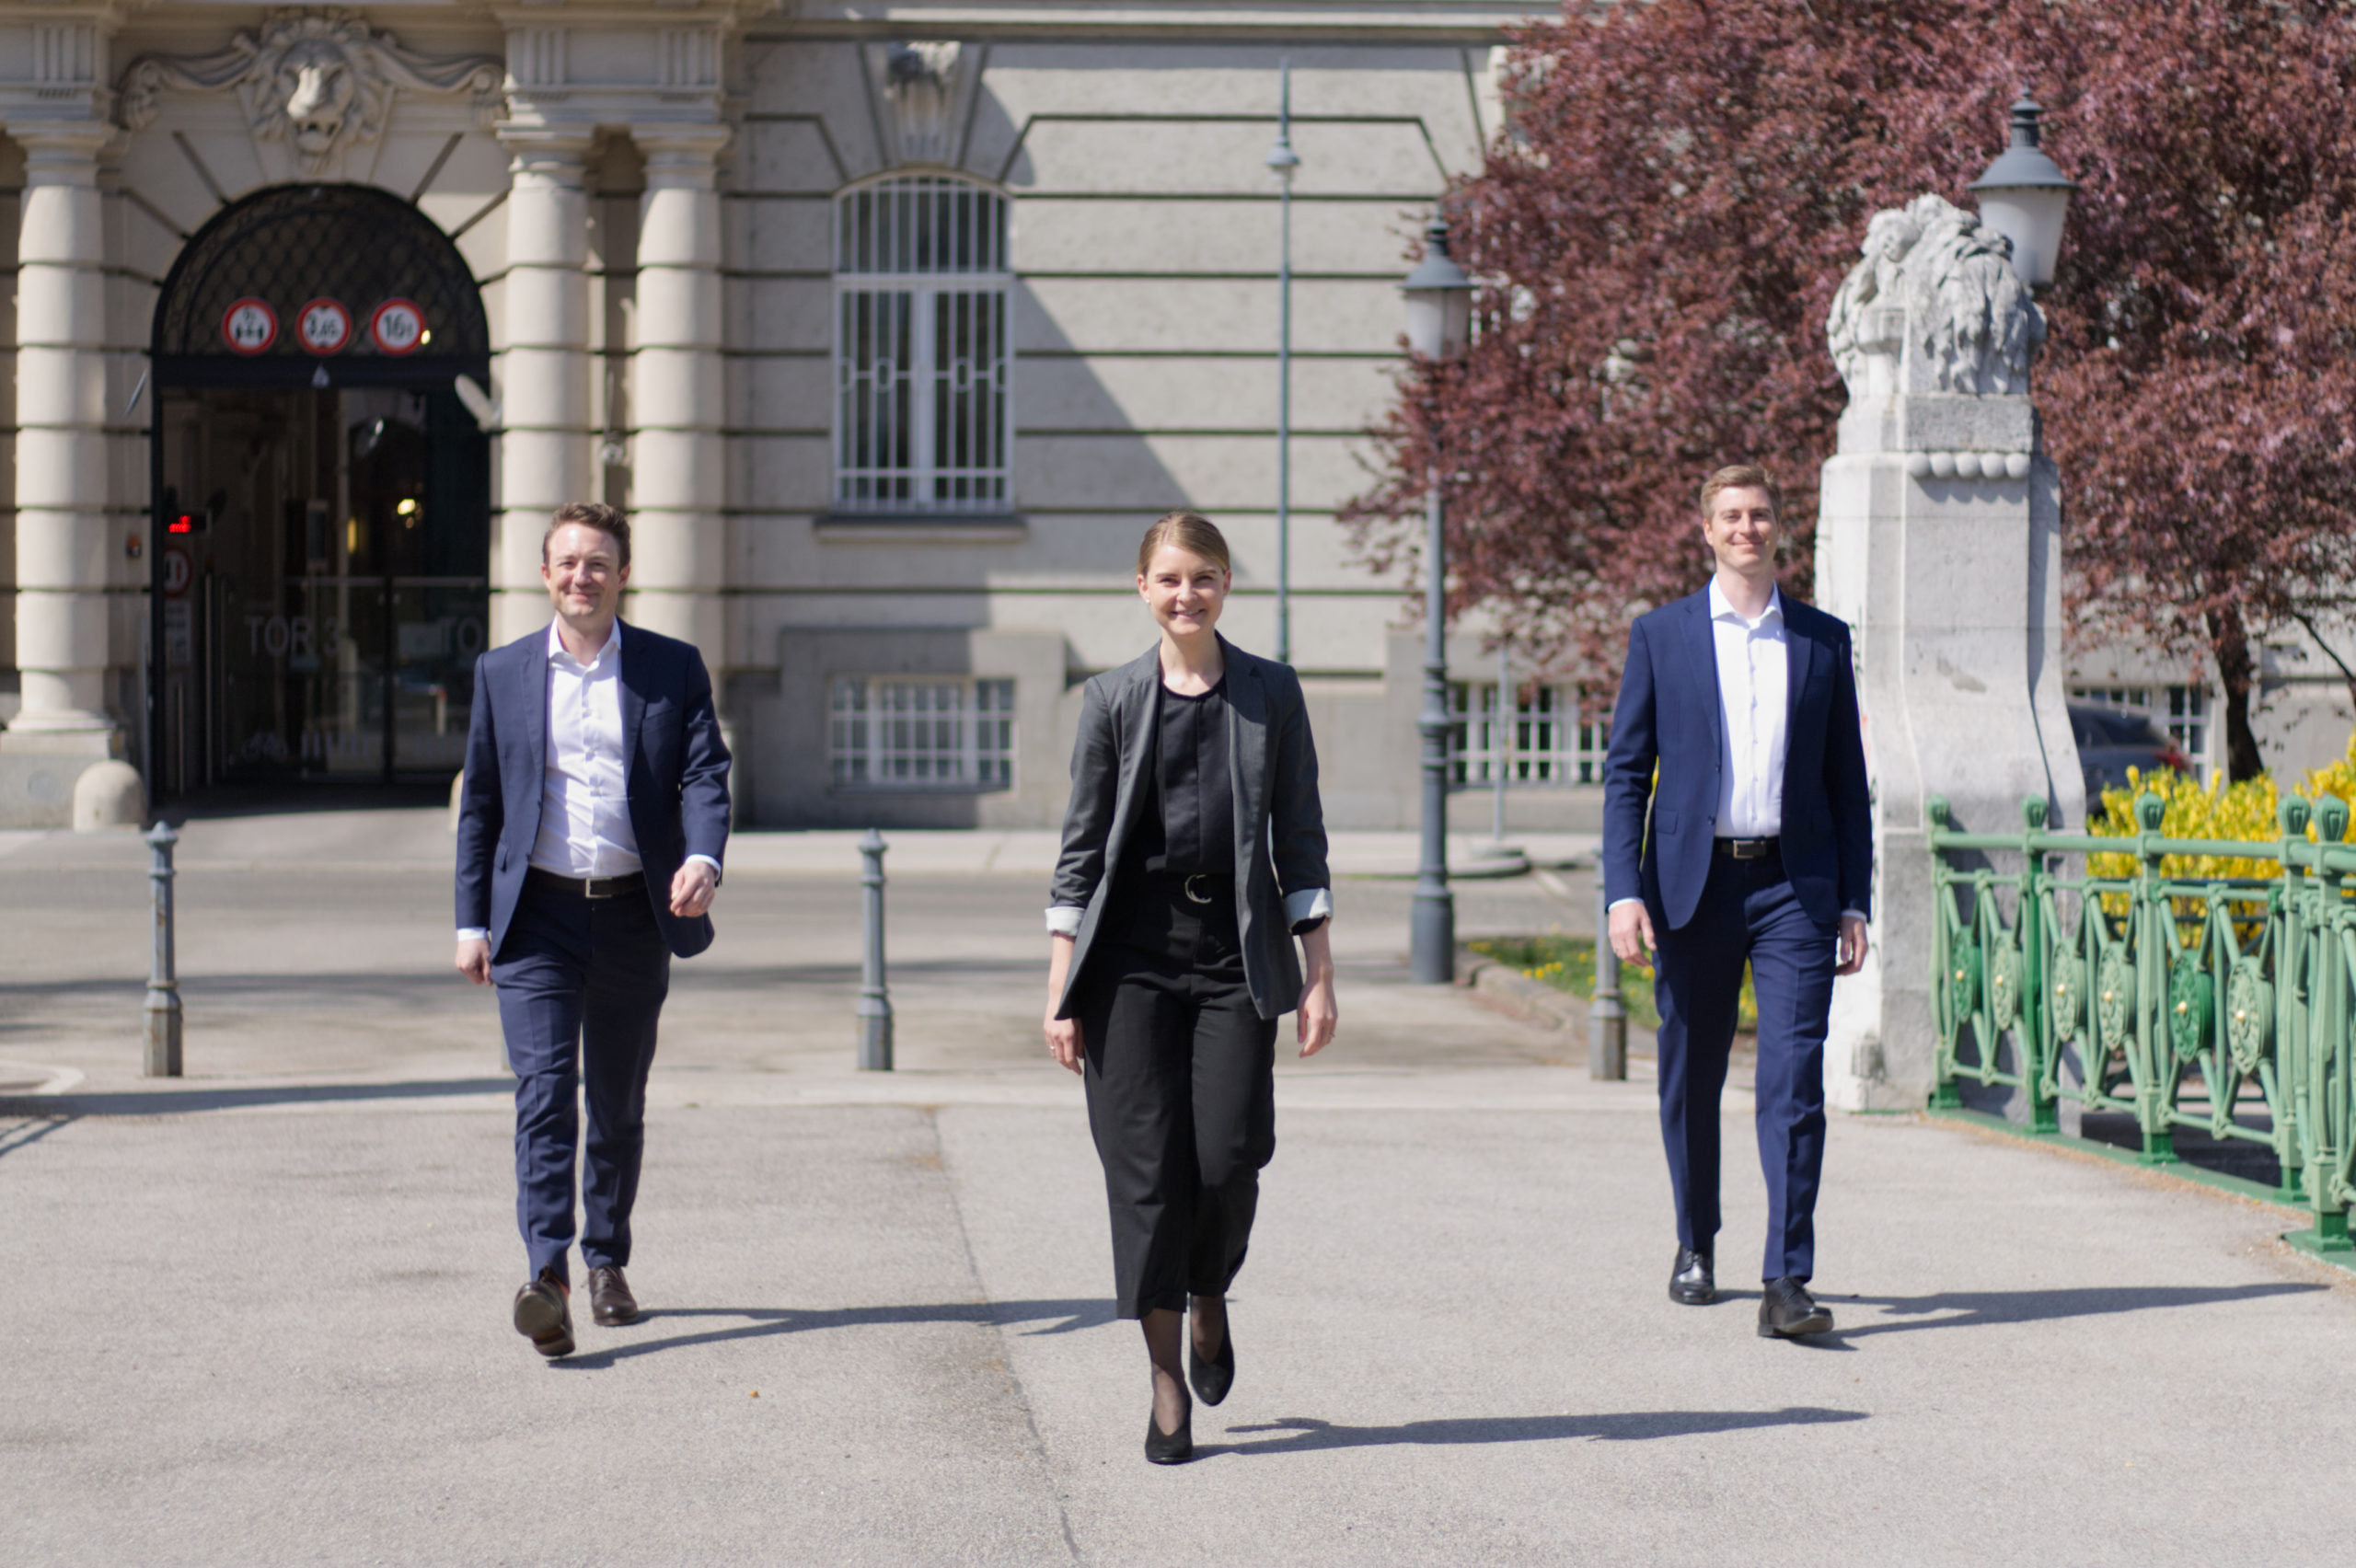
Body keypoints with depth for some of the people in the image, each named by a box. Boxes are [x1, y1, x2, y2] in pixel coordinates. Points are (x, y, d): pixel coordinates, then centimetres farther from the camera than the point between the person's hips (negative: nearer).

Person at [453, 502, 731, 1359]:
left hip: (633, 916, 1)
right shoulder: (502, 673, 7)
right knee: (543, 1092, -15)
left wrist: (702, 858, -23)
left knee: (619, 1105, 12)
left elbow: (705, 774, -3)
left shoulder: (675, 668, 5)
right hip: (536, 915, -1)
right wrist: (471, 919, 5)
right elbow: (480, 802, 10)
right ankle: (547, 1278, -23)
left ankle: (608, 1263, 28)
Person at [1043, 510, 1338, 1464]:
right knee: (1145, 1165, -2)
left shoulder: (1271, 695, 6)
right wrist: (1060, 990, 0)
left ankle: (1209, 1296, 26)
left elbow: (1299, 841, 7)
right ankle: (1167, 1380, 8)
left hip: (1237, 952, 0)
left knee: (1228, 1161, -7)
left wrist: (1318, 975, 1)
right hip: (1132, 954, 0)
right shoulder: (1112, 700, 5)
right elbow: (1081, 850, 5)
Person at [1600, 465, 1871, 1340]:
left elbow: (1846, 780, 11)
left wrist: (1854, 904, 6)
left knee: (1794, 1082, -10)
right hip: (1694, 883, 0)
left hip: (1793, 884, 0)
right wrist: (1624, 892, -6)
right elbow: (1626, 771, 4)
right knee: (1691, 1079, 10)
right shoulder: (1661, 636, 6)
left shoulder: (1823, 641, 9)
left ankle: (1787, 1284, -11)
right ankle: (1696, 1245, 31)